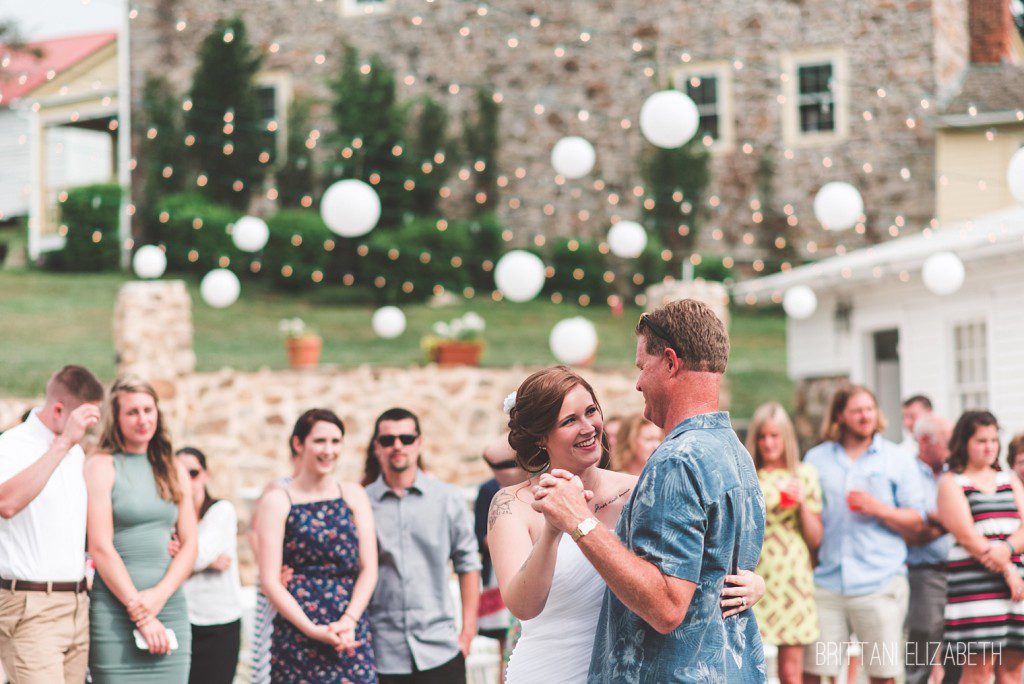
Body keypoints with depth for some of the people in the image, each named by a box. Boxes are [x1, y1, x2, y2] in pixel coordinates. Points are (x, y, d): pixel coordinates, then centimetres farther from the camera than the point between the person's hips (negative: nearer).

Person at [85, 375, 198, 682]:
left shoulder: (174, 470, 14)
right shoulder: (101, 466, -1)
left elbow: (189, 546, 10)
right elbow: (100, 548, -8)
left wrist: (159, 595, -7)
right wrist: (140, 613, -11)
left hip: (170, 607, 4)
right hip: (115, 608, -4)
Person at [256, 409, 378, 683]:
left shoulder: (353, 495, 11)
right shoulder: (277, 501, 2)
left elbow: (369, 569, 6)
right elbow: (269, 580, -4)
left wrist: (348, 621, -9)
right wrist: (313, 630, -14)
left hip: (352, 634, 3)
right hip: (297, 633, -3)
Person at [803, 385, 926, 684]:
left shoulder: (899, 460, 10)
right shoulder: (816, 459, 14)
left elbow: (916, 522, 6)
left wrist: (880, 509, -11)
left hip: (880, 583, -1)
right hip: (826, 580, 1)